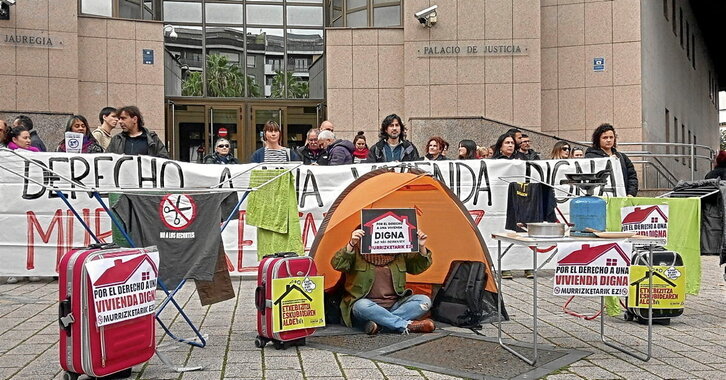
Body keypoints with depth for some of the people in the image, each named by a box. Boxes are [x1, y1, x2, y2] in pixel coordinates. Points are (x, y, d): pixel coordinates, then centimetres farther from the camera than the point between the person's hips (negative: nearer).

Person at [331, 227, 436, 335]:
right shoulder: (357, 251, -5)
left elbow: (417, 267, 13)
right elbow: (337, 264, -19)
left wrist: (422, 247, -5)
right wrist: (351, 244, -34)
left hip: (394, 306, 5)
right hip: (368, 304, -4)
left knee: (425, 300, -17)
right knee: (363, 306, -39)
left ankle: (378, 323, -29)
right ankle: (408, 326, -31)